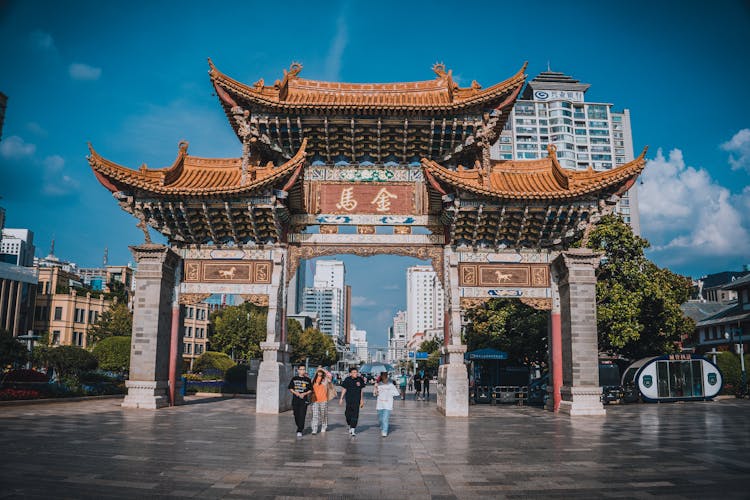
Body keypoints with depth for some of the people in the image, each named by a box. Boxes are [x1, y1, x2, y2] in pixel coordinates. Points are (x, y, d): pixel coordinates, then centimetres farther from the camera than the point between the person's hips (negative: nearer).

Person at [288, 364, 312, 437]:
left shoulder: (308, 379, 5)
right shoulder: (294, 378, 7)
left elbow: (310, 390, 6)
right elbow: (290, 388, 8)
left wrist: (304, 394, -10)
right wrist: (296, 393, -9)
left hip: (304, 400, -1)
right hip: (295, 399, 2)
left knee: (302, 416, -9)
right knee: (296, 415, 6)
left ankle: (299, 431, -8)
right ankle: (300, 427, 28)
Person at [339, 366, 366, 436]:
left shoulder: (360, 380, 1)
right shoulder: (347, 380, -5)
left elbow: (361, 390, 11)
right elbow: (344, 389, 2)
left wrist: (361, 399, 13)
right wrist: (341, 398, -1)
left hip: (357, 400, 1)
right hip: (349, 399, -1)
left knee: (355, 414, -5)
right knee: (348, 413, 4)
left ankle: (353, 429, 0)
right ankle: (350, 425, 30)